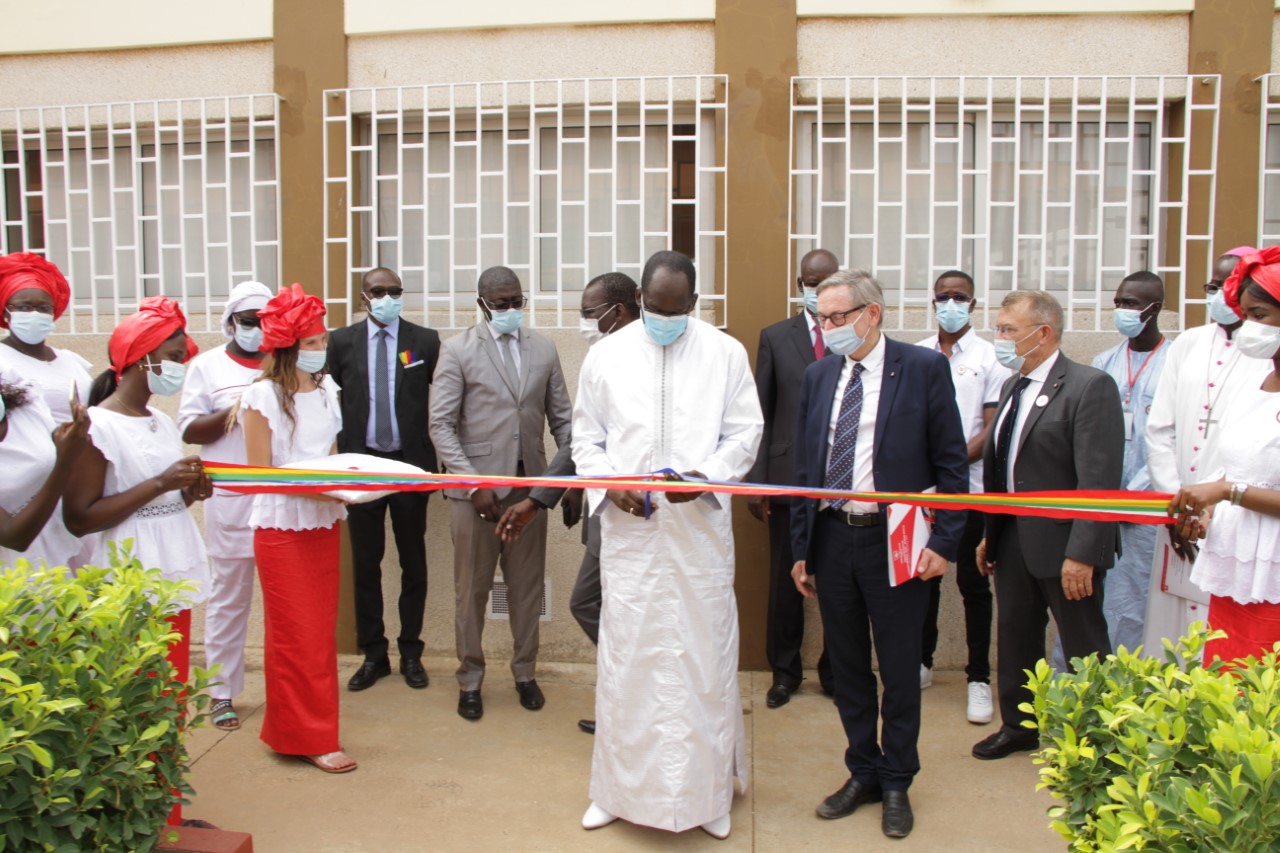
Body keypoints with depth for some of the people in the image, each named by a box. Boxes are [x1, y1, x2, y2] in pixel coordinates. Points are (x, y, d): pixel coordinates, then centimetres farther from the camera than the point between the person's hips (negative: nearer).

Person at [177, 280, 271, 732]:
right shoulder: (206, 366, 5)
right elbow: (189, 430, 0)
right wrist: (235, 410, -13)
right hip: (231, 497, -2)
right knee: (229, 596, 5)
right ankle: (222, 692, 16)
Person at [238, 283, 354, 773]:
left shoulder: (326, 390, 7)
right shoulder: (262, 397, -10)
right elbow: (260, 472, -11)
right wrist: (316, 488, -23)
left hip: (323, 524, 6)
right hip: (281, 526, -6)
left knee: (321, 628, 11)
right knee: (295, 633, 0)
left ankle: (292, 727, 25)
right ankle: (311, 737, 11)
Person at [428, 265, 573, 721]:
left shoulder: (543, 349, 7)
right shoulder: (458, 351, -3)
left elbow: (562, 418, 9)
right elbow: (441, 425, -7)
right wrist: (473, 485, -13)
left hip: (529, 485, 3)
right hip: (476, 488, -3)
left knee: (527, 586, 11)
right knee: (472, 590, 7)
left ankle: (525, 672, 28)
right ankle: (470, 679, 23)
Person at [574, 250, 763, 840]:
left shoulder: (726, 353, 3)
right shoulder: (605, 355, 6)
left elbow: (745, 432, 4)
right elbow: (586, 438, 10)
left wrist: (704, 476, -14)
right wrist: (610, 486, -8)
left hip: (700, 530, -1)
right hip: (628, 532, 1)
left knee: (703, 657, 4)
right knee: (625, 657, 5)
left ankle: (707, 790, 20)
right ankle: (620, 788, 21)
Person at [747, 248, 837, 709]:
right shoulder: (775, 337, 7)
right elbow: (761, 414, 5)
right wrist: (756, 481, -1)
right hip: (789, 477, 1)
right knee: (785, 580, 8)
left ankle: (835, 670, 24)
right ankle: (785, 670, 24)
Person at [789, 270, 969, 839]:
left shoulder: (924, 368, -5)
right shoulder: (818, 376, 7)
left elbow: (951, 462, -5)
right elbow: (805, 466, 9)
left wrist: (943, 542, -10)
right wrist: (801, 548, 8)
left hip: (897, 543, -4)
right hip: (832, 538, 4)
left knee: (899, 671, 8)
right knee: (848, 668, 15)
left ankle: (897, 783, 27)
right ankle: (863, 773, 32)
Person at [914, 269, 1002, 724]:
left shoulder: (989, 358, -1)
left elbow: (993, 429, -5)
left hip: (970, 487, -3)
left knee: (973, 585, 3)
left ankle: (979, 679, 12)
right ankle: (921, 663, 28)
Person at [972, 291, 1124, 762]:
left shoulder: (1090, 386, -15)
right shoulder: (1012, 387, 11)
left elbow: (1099, 480, -20)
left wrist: (1081, 553, -22)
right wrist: (989, 533, 13)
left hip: (1062, 544, -8)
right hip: (1013, 541, 8)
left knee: (1084, 647, 6)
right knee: (1014, 637, 18)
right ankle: (1018, 725, 36)